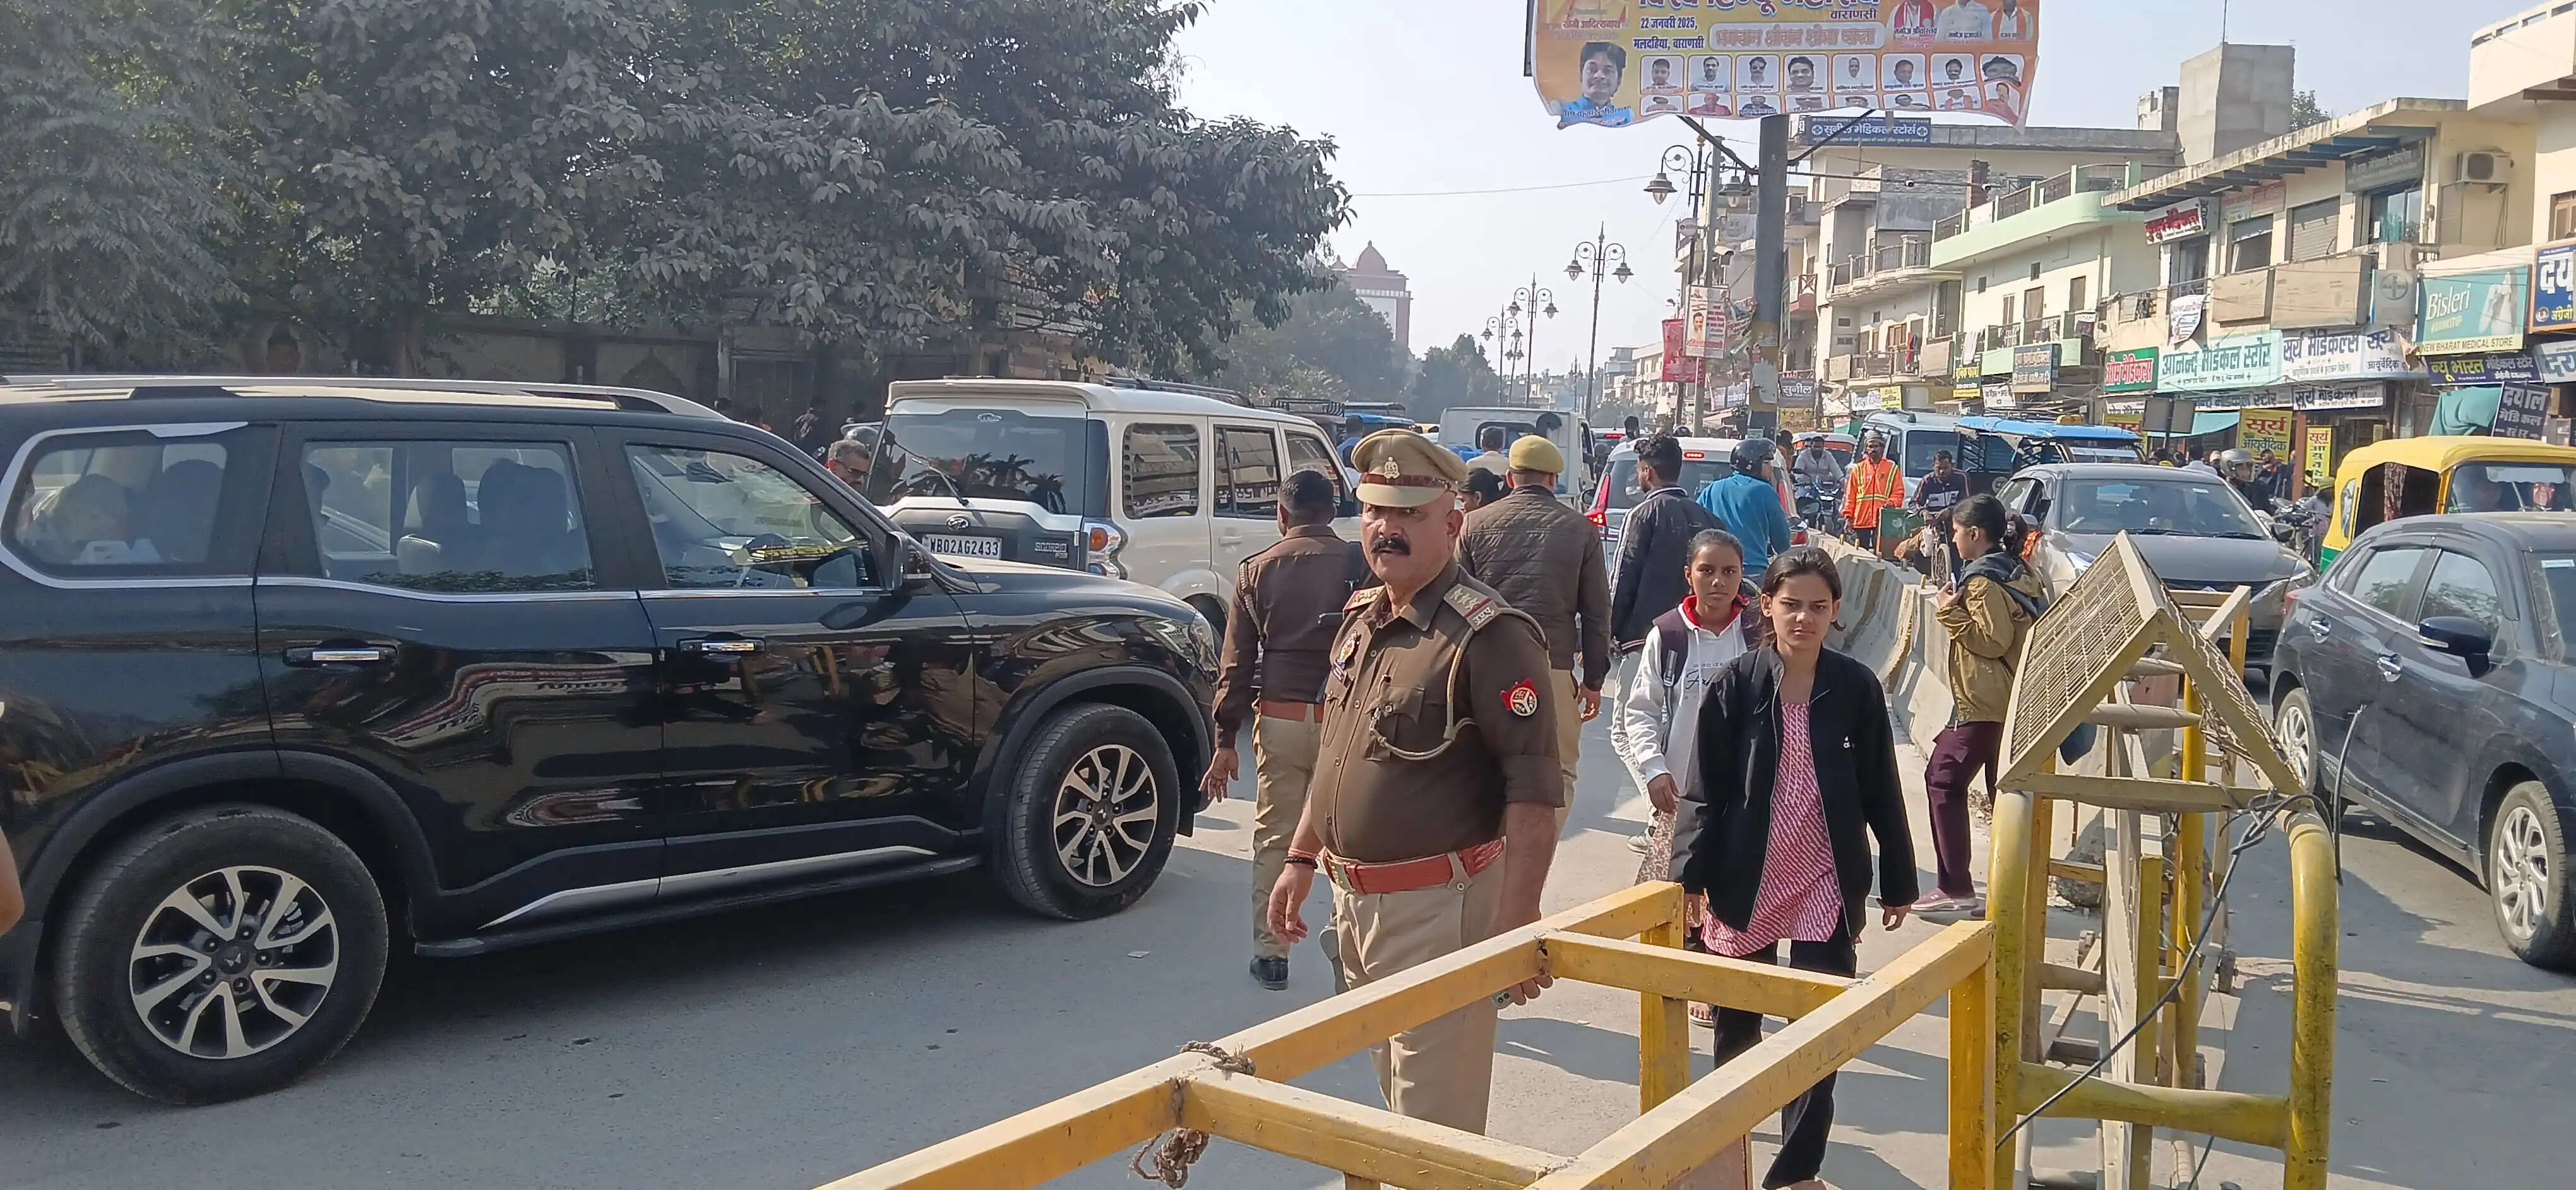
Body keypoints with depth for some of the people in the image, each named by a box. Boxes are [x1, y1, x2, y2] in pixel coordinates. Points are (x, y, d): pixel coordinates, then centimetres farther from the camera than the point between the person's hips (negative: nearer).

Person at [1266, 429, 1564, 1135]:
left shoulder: (1488, 635, -17)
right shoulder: (1359, 619, 9)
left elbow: (1534, 792, -21)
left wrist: (1516, 922, -25)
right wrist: (1302, 858, 18)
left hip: (1438, 907, -8)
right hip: (1354, 897, 8)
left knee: (1435, 1124, 0)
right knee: (1395, 1092, 23)